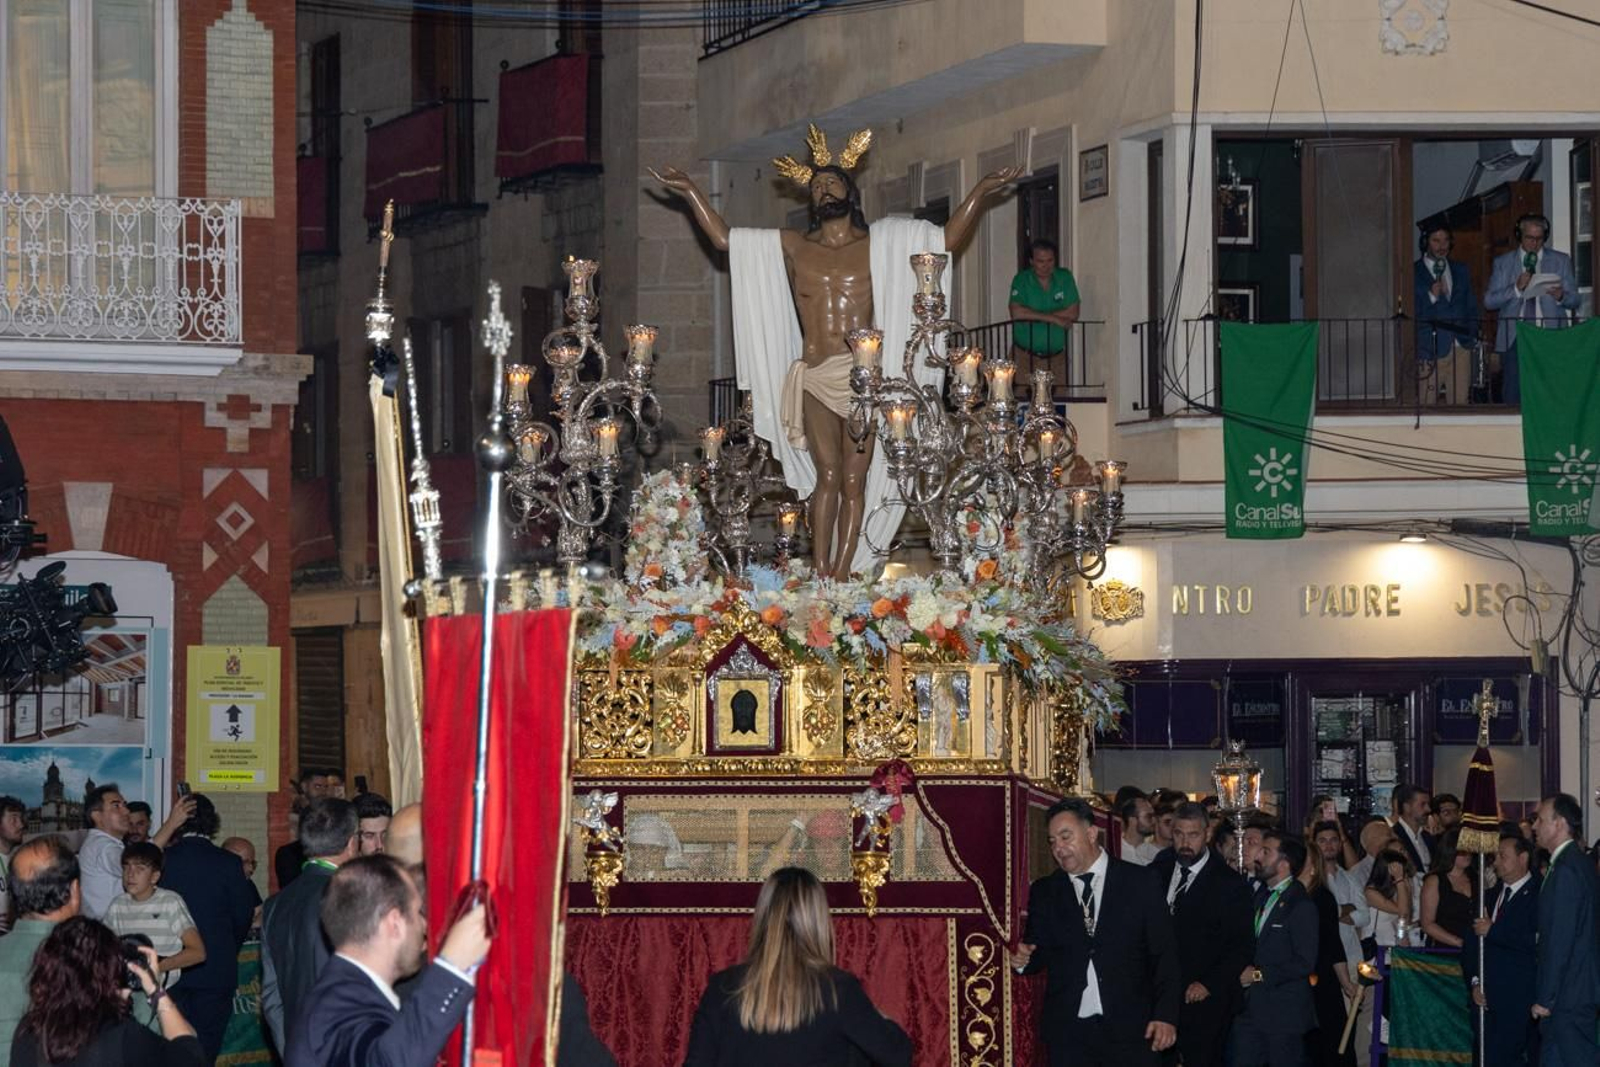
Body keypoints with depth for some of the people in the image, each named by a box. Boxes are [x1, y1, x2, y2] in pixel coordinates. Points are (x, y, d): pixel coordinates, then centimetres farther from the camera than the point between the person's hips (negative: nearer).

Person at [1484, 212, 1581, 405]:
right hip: (1514, 338, 0)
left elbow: (1576, 300, 12)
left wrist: (1561, 297, -11)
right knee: (1512, 397, -5)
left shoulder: (1561, 261, 14)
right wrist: (1516, 289, -12)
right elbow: (1489, 301, 4)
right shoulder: (1503, 263, 12)